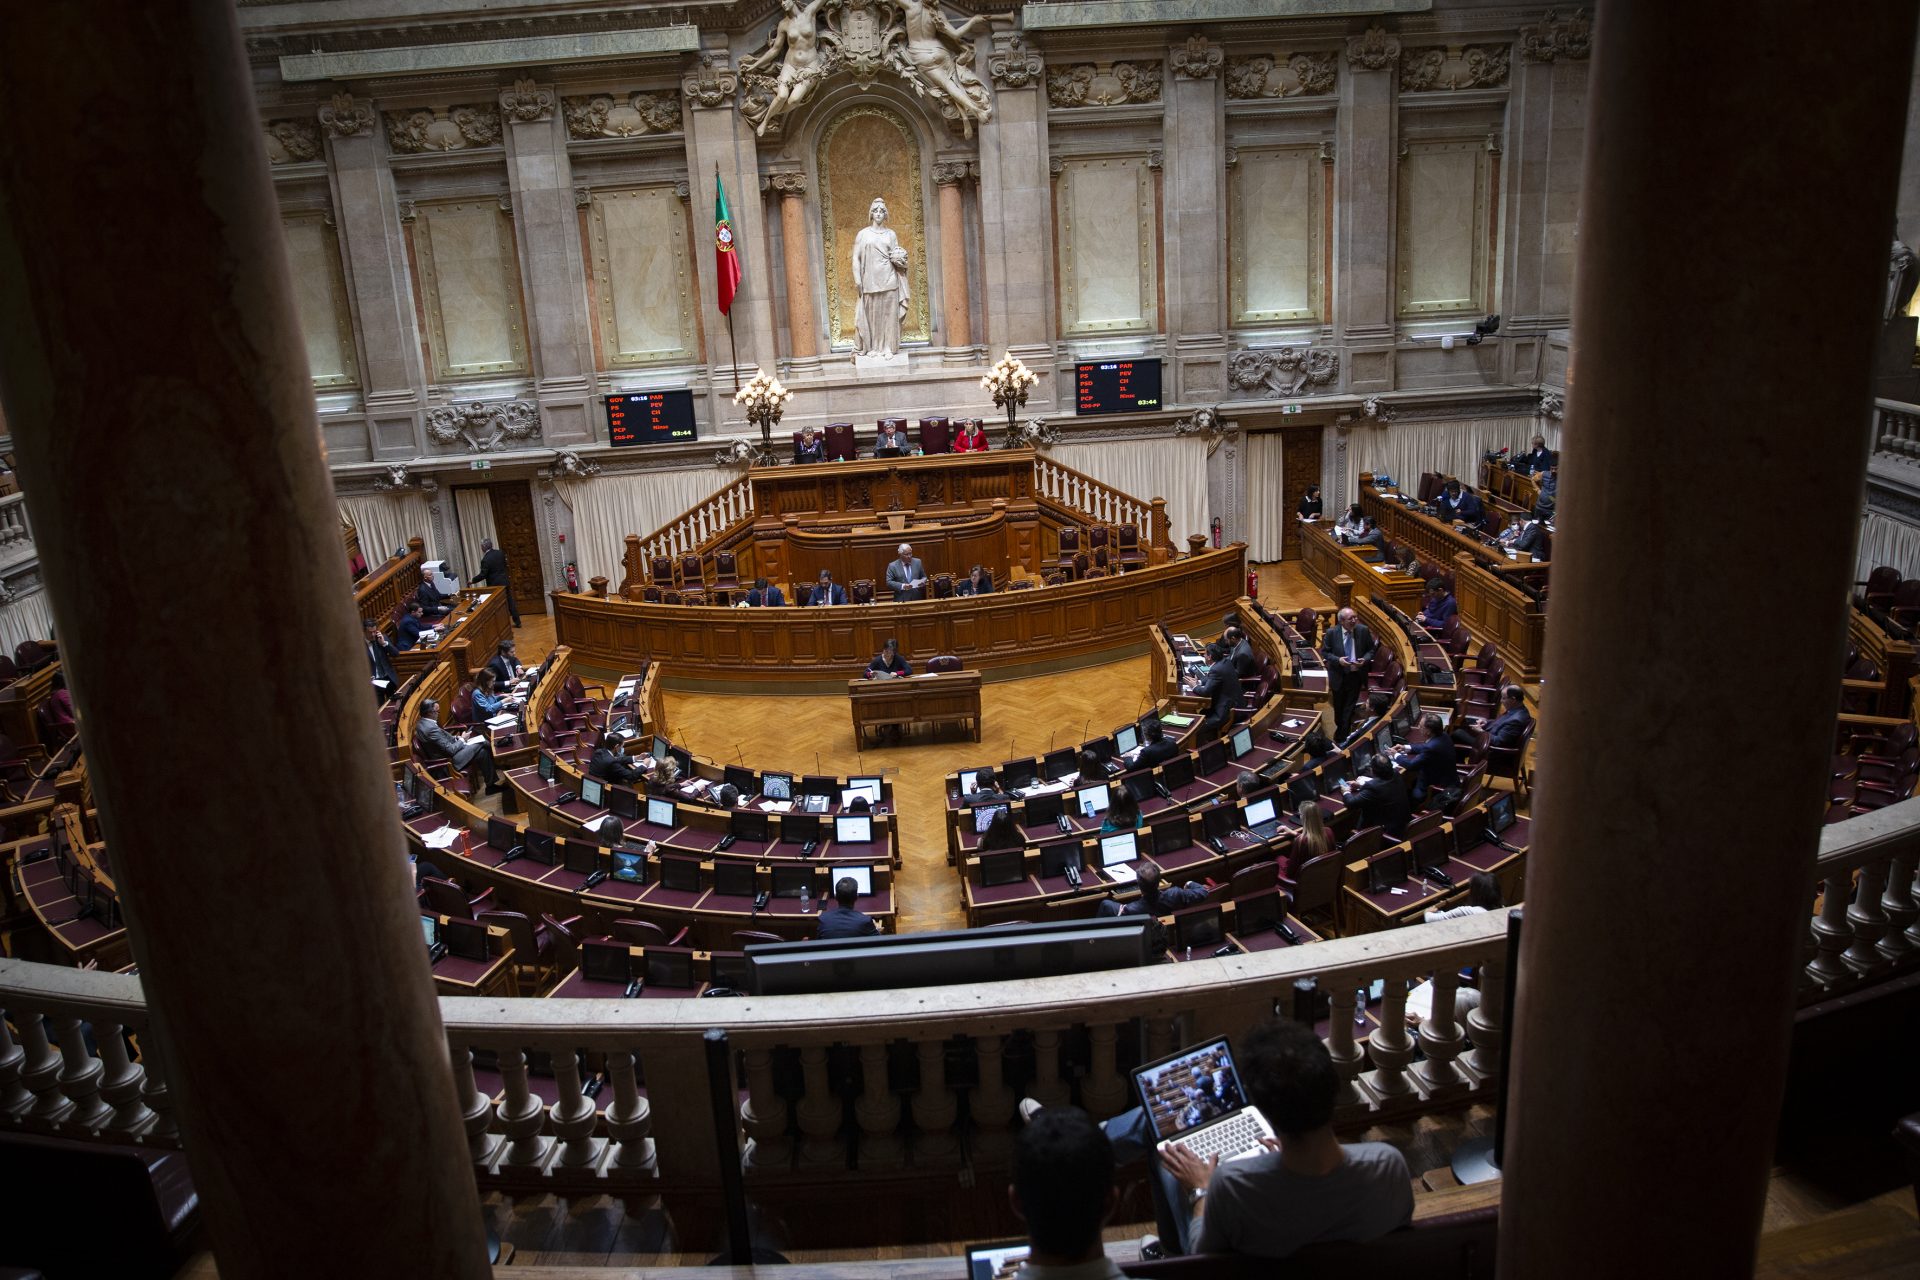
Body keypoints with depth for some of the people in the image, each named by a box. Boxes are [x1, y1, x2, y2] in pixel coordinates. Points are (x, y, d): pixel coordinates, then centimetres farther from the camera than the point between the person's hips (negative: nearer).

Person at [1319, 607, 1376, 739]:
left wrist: (1365, 659, -17)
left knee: (1350, 706, 2)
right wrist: (1338, 660, -20)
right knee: (1339, 705, 18)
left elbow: (1371, 649, 3)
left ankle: (1343, 733, 12)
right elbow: (1324, 652, -4)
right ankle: (1339, 727, 41)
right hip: (1339, 675, 0)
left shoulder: (1363, 631, -9)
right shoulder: (1331, 632, -12)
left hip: (1356, 674, 0)